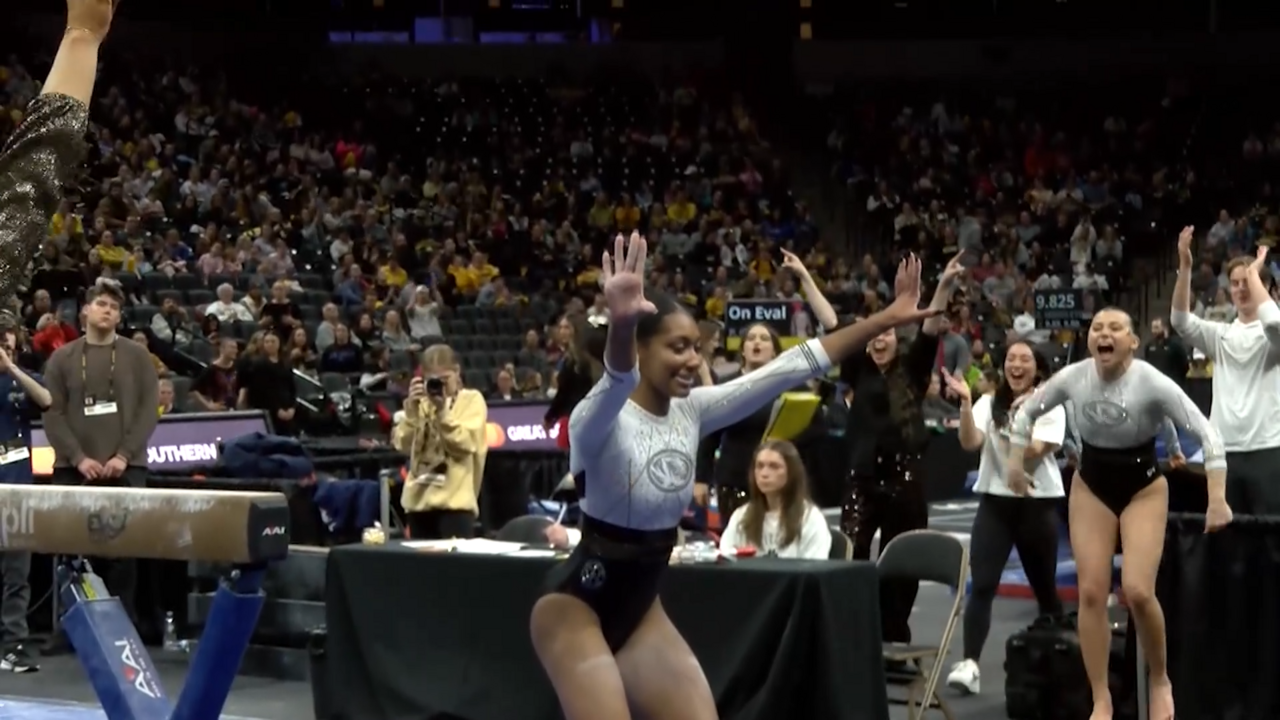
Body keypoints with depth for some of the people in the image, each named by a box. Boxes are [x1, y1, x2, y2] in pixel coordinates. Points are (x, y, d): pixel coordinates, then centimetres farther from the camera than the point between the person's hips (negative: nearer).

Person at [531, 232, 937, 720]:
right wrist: (621, 325, -70)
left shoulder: (692, 411, -1)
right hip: (576, 606, -8)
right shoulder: (599, 418, -22)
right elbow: (619, 381, -47)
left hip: (639, 608, 8)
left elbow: (794, 366, -1)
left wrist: (886, 320, -4)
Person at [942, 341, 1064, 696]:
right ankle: (970, 664, -19)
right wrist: (965, 402, -23)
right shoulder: (989, 403, 4)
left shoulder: (1051, 407, -1)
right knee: (982, 585, -12)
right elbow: (969, 442, -12)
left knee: (1044, 587, 11)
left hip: (1038, 504, -1)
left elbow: (1035, 452, -14)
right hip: (995, 501, 1)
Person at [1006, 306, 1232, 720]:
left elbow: (1206, 433, -21)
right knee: (1091, 593, -5)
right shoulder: (1073, 378, -13)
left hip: (1144, 489, -3)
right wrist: (1016, 461, 4)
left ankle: (1160, 682, 9)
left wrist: (1217, 498, -25)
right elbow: (1027, 411, 6)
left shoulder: (1151, 383, -23)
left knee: (1137, 591, -17)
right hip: (1090, 488, 3)